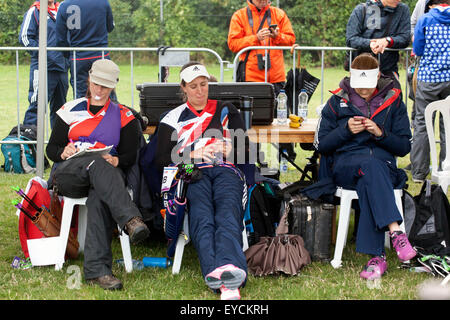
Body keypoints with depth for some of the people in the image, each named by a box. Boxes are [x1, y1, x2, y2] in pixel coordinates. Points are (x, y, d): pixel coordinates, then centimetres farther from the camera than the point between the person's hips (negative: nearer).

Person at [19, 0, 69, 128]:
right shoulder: (34, 11, -2)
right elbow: (24, 37, -8)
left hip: (62, 67, 6)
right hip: (43, 68, -6)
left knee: (59, 105, 13)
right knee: (37, 105, -10)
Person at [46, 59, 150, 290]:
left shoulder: (123, 116, 18)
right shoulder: (71, 110, 20)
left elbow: (130, 156, 11)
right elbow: (51, 148, 16)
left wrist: (116, 161, -13)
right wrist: (64, 153, -8)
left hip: (106, 174, 0)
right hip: (67, 174, 0)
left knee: (99, 197, -39)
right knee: (97, 162, -38)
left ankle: (97, 270, -51)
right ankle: (130, 220, -60)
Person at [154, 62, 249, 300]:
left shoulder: (226, 111, 28)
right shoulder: (173, 119, 24)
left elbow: (242, 149, 22)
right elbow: (161, 160, 14)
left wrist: (228, 149, -2)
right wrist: (194, 154, -1)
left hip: (226, 171, 1)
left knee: (227, 210, -35)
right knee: (201, 213, -37)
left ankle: (229, 267, -64)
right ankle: (215, 273, -63)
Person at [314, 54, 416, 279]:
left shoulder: (393, 102, 14)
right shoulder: (337, 102, 13)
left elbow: (404, 147, 10)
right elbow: (322, 145, 11)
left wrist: (381, 133, -8)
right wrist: (346, 130, -6)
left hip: (384, 165, 1)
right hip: (345, 165, -1)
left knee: (367, 184, -38)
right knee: (371, 165, -39)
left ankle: (376, 256, -44)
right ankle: (395, 232, -53)